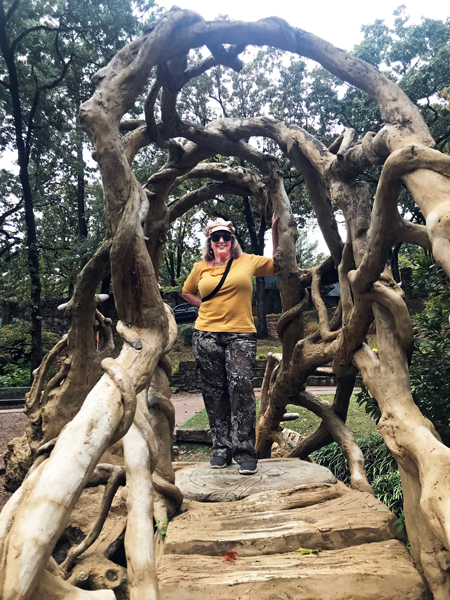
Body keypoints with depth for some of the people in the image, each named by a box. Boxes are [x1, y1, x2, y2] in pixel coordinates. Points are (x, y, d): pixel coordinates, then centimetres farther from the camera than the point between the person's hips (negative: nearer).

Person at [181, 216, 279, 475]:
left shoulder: (247, 262, 6)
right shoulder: (201, 268, 11)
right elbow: (187, 291, 27)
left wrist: (275, 231, 6)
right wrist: (206, 307, 11)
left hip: (241, 335, -2)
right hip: (207, 335, 3)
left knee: (241, 388, -12)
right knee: (214, 393, 6)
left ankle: (246, 453, -1)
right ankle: (221, 449, 19)